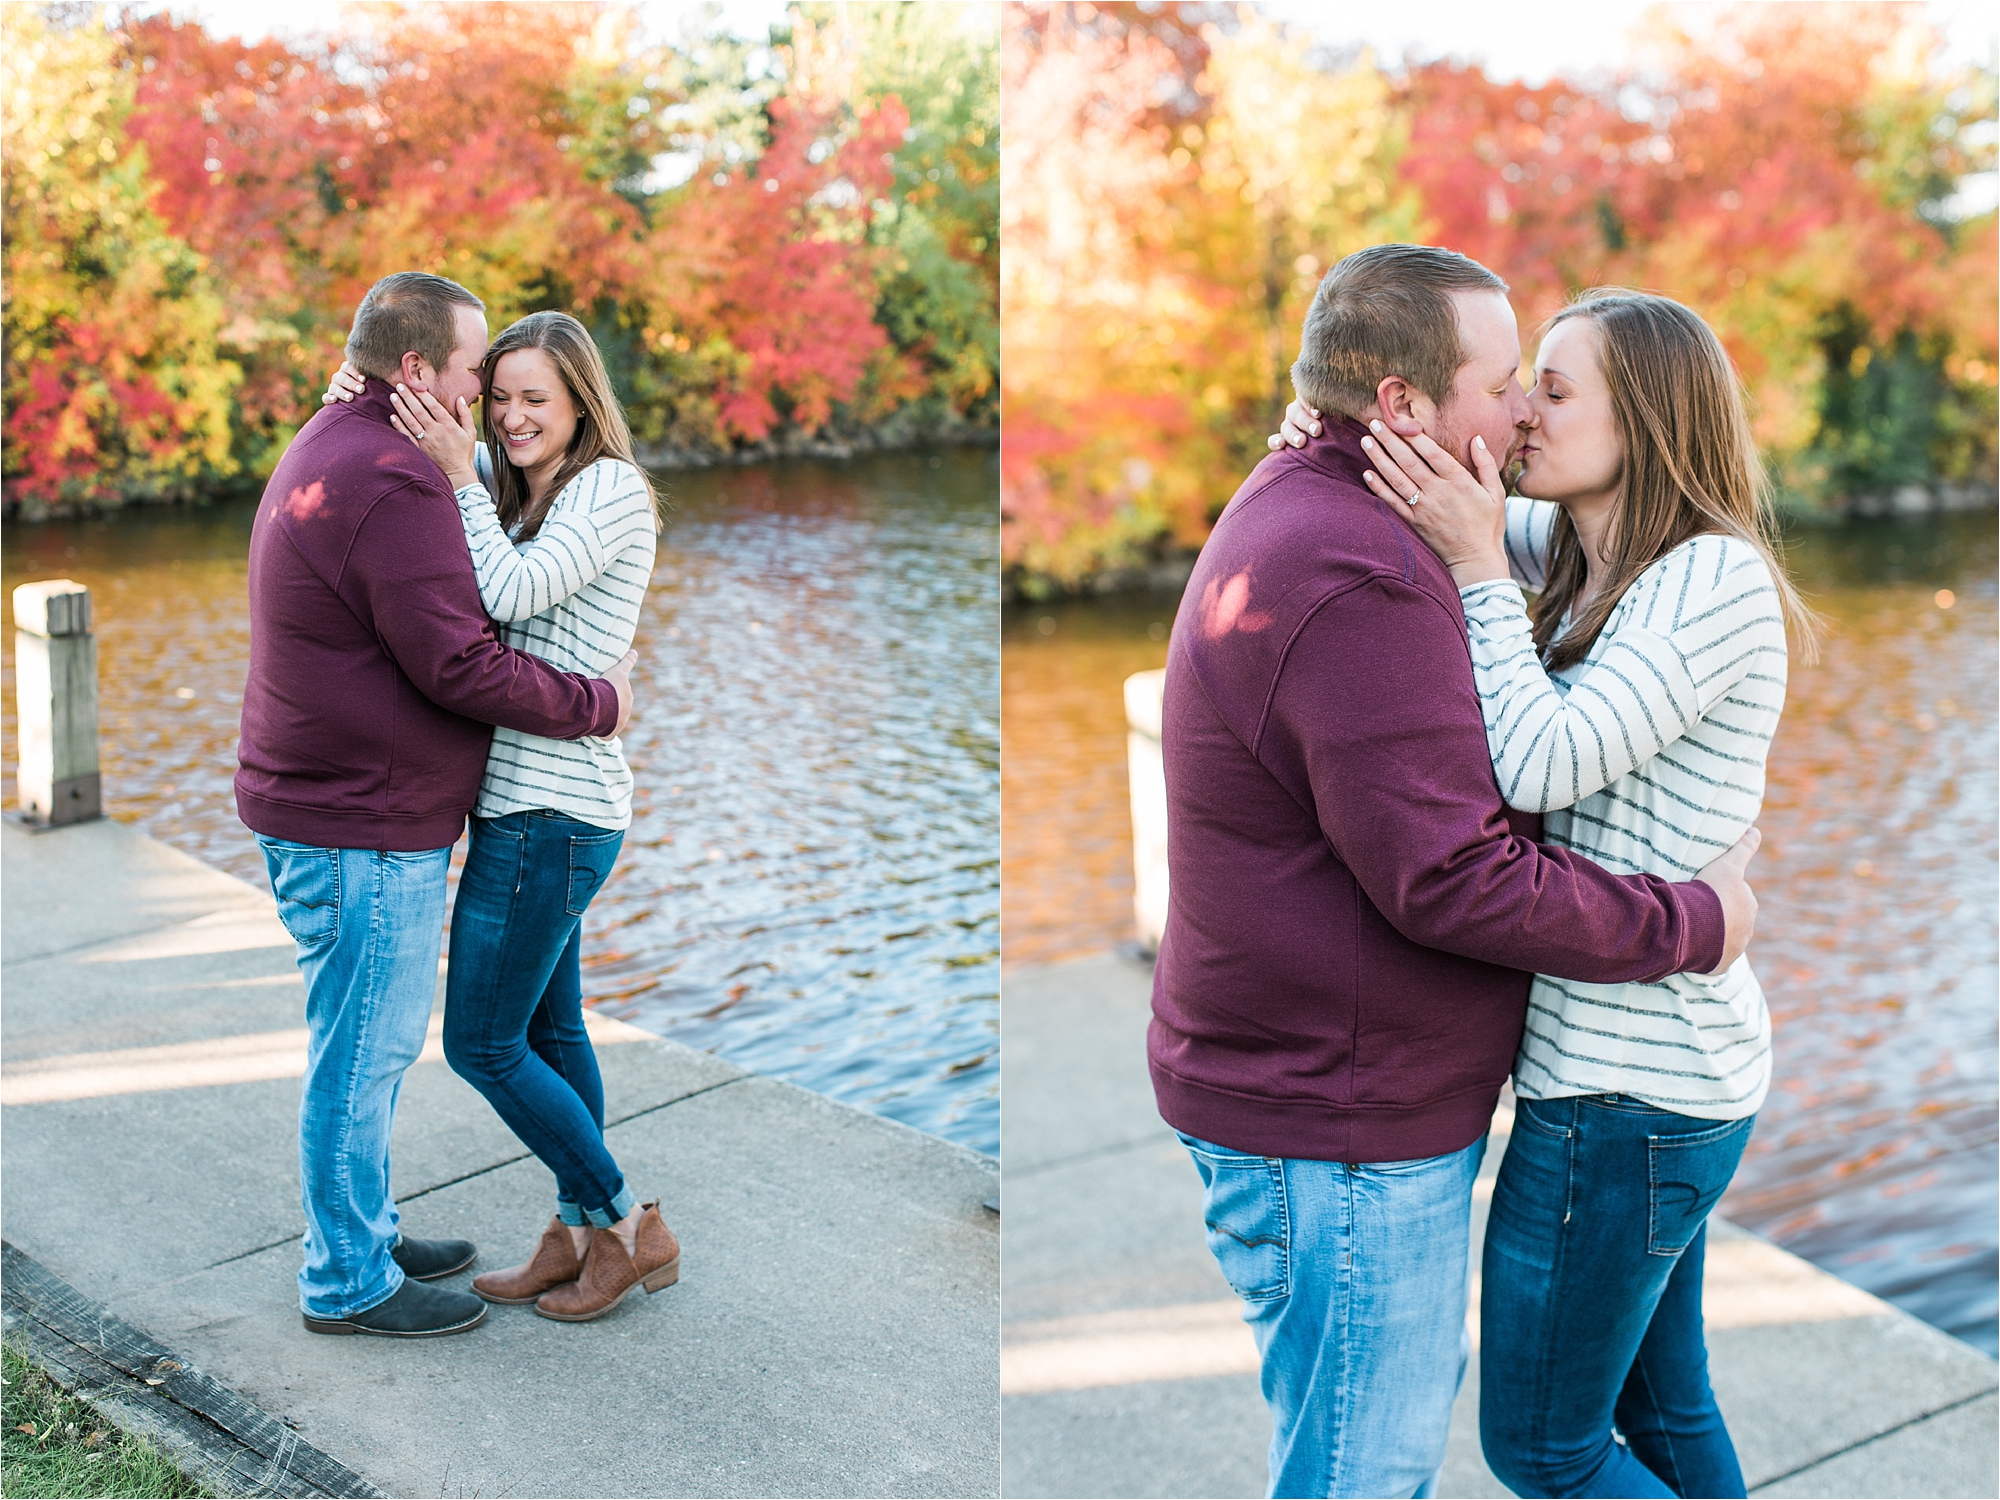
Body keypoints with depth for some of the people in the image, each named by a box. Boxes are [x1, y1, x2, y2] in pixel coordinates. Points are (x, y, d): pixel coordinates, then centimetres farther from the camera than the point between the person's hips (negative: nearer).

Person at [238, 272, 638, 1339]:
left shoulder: (329, 451, 14)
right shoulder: (393, 482, -22)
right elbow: (461, 667, -24)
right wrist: (597, 702, -13)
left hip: (317, 806, 11)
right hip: (363, 832, -11)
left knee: (369, 1049, 21)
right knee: (363, 1057, 1)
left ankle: (365, 1233, 34)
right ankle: (349, 1283, 13)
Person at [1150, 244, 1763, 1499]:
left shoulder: (1298, 509, 10)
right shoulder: (1360, 581, -26)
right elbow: (1454, 877, -27)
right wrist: (1692, 924, -16)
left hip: (1321, 1097, 11)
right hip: (1342, 1137, -11)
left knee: (1418, 1395, 27)